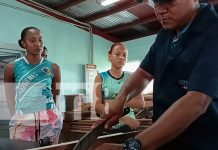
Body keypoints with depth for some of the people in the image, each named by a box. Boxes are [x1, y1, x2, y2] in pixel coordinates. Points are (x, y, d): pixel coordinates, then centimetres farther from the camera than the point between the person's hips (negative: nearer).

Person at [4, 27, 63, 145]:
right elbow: (10, 98, 7)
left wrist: (50, 112, 13)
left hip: (50, 118, 1)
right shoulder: (12, 68, 0)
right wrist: (16, 116, 6)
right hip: (22, 119, 0)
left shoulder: (53, 68, 2)